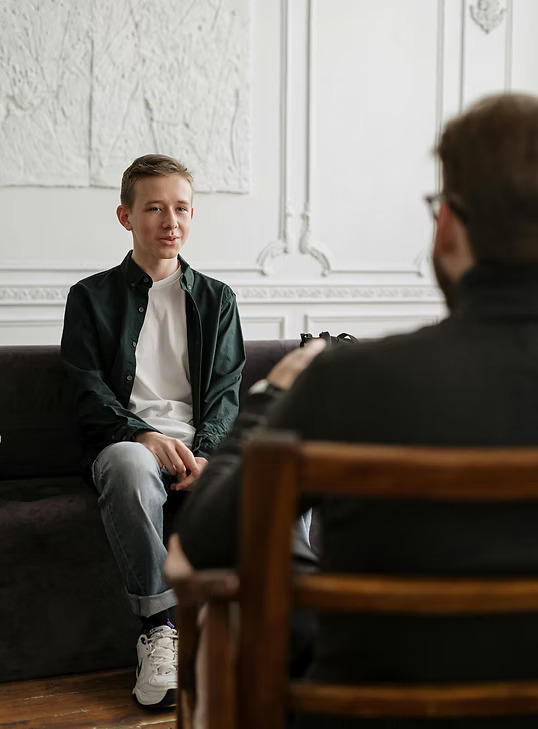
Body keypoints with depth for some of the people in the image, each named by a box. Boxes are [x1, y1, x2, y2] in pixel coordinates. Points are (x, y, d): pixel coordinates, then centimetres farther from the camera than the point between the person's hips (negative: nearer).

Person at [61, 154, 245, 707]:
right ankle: (160, 630, -31)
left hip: (202, 445, 2)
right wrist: (146, 436, -18)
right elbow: (88, 393, 1)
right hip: (125, 440, -2)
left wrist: (205, 452, -10)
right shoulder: (92, 297, 12)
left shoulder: (215, 299, 19)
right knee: (132, 467, -40)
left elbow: (226, 391, 10)